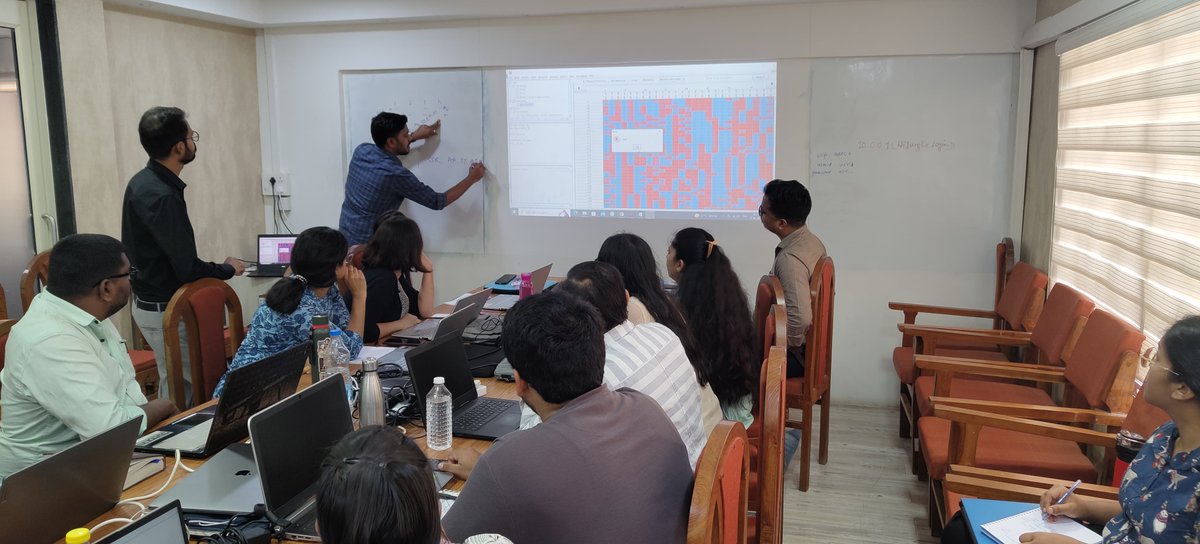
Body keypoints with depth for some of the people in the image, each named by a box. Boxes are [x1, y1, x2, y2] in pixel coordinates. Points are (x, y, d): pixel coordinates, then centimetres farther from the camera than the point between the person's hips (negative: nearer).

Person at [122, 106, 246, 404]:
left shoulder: (144, 181, 5)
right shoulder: (162, 195, -25)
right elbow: (187, 268, -25)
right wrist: (228, 269, -7)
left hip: (150, 301, 10)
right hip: (165, 309, -10)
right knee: (183, 390, 1)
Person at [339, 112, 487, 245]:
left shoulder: (362, 150, -2)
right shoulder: (395, 174, -22)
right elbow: (438, 202, -12)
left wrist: (415, 136, 21)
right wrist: (471, 179, -3)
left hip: (345, 237, 8)